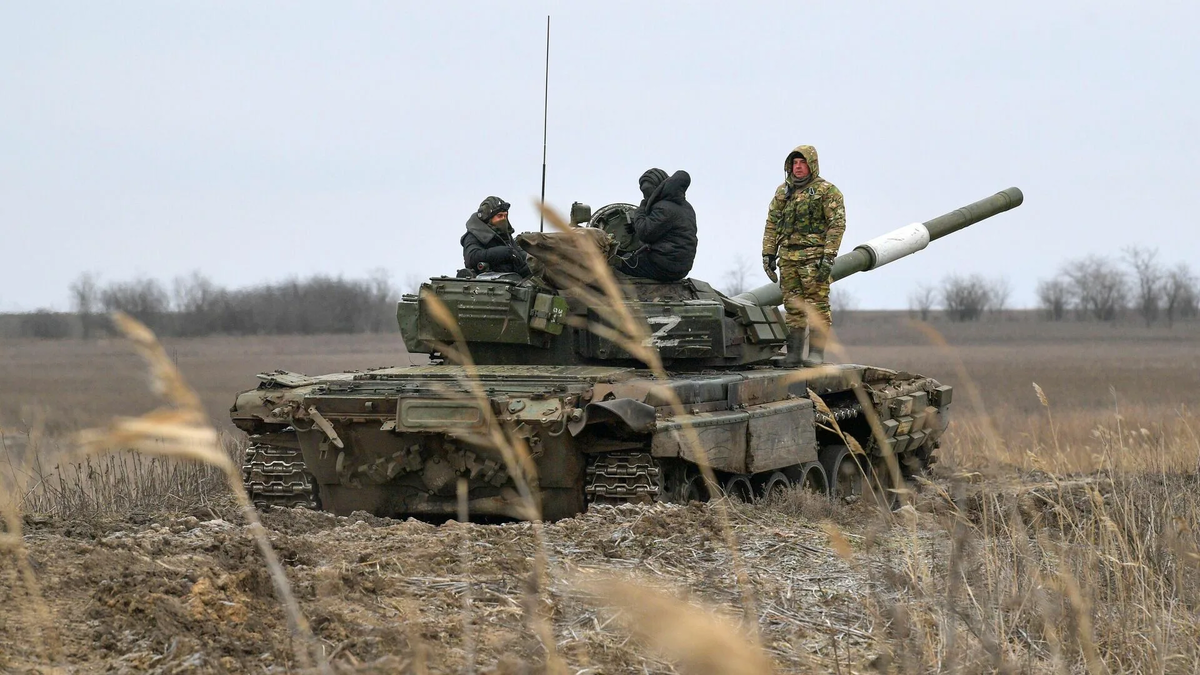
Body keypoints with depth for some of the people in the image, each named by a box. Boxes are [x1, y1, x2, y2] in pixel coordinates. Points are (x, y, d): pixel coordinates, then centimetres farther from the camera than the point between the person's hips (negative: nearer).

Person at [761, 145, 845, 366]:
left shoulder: (827, 191, -1)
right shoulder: (783, 192, 16)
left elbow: (837, 224, -7)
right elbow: (771, 225, 18)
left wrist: (829, 256, -14)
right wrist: (768, 254, 10)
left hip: (814, 256, -5)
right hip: (788, 256, 5)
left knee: (817, 305, -6)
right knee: (793, 307, 6)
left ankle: (816, 353, -5)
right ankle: (793, 353, 9)